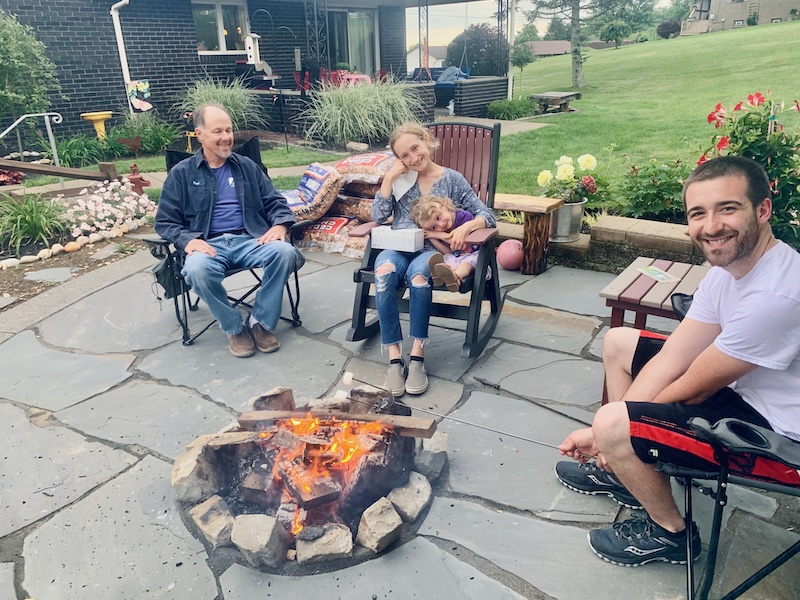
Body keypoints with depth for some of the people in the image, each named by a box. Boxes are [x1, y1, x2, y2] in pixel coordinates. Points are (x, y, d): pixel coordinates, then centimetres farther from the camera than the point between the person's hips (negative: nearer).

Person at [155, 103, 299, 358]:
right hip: (209, 245, -2)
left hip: (249, 239, 2)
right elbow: (165, 221, 6)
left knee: (285, 251, -29)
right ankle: (234, 327, -12)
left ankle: (261, 321, -12)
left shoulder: (247, 166, 16)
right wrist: (187, 240, -16)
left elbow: (274, 201, 15)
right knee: (197, 269, -37)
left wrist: (280, 224, -9)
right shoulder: (182, 173, 9)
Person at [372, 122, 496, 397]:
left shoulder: (451, 179, 8)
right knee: (384, 271, -35)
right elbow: (378, 217, 3)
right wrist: (389, 176, -1)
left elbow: (487, 215, 3)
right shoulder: (400, 179, 14)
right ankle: (395, 358, -31)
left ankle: (417, 357, -31)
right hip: (397, 248, 2)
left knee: (417, 273, -38)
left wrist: (466, 226, -18)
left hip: (432, 249, -1)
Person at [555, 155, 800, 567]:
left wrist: (609, 429, -7)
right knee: (618, 343, 11)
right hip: (741, 388, 9)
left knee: (612, 425, -25)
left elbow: (693, 390, -24)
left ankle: (670, 533, 6)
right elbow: (671, 360, -6)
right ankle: (624, 470, 24)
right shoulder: (728, 265, -5)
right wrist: (605, 433, -12)